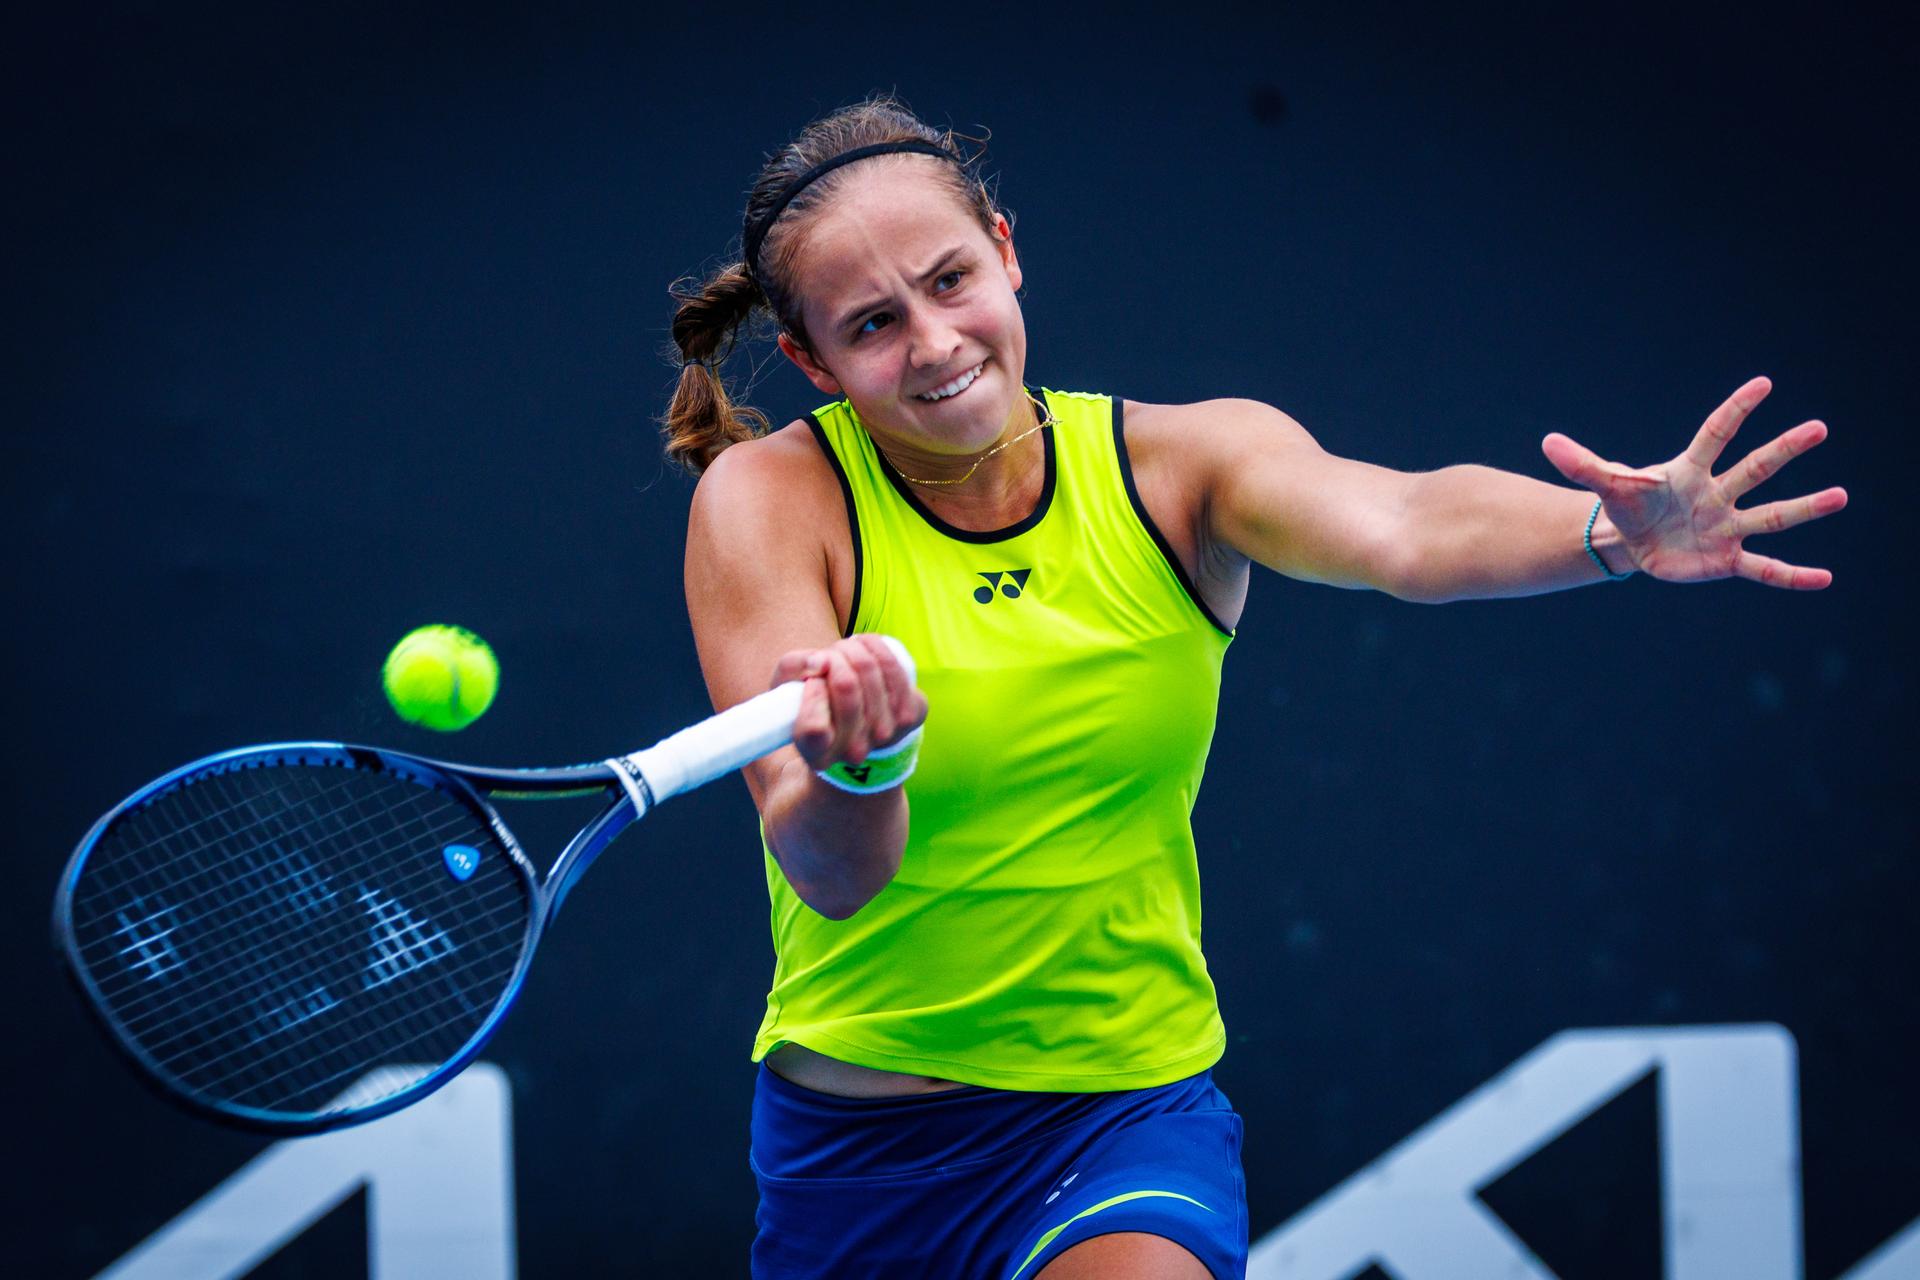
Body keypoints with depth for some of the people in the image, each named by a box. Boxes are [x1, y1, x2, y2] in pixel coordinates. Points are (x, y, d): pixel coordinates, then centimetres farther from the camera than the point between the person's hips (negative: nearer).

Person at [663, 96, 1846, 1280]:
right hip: (854, 1135, 1)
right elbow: (832, 876, -22)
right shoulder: (772, 497, -10)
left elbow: (1405, 529, -26)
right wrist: (852, 768, -45)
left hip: (1130, 1111, 0)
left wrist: (1612, 530, -46)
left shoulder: (1179, 463, -5)